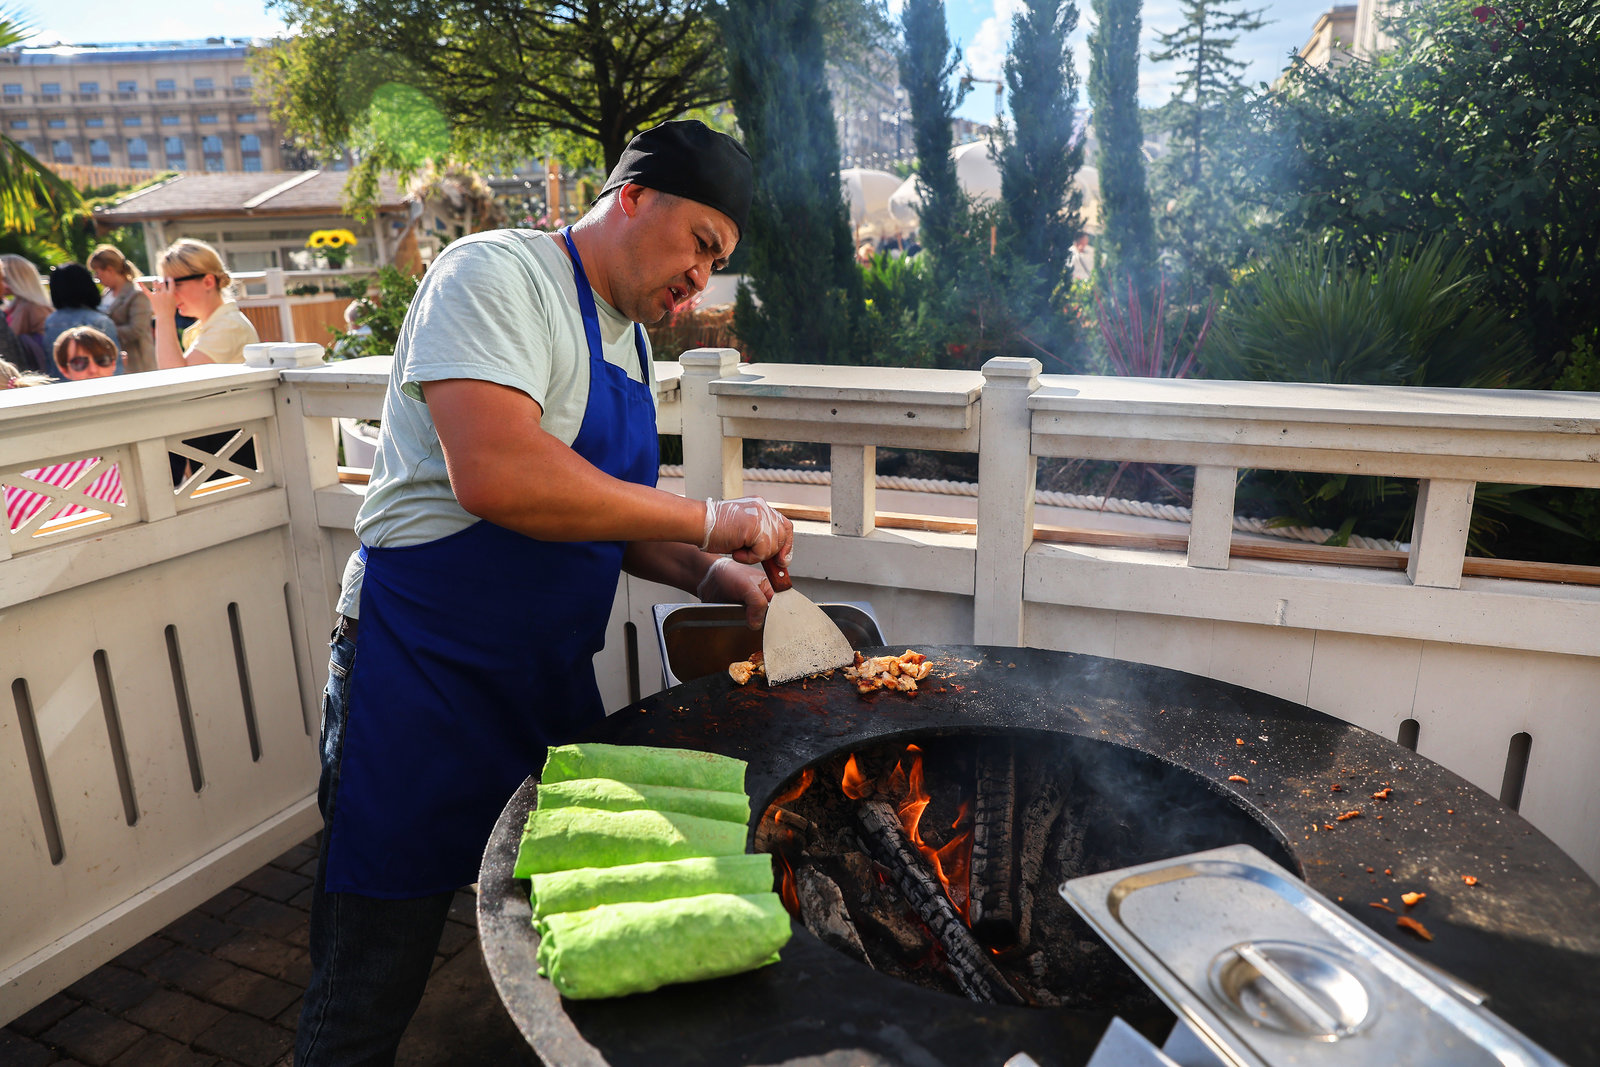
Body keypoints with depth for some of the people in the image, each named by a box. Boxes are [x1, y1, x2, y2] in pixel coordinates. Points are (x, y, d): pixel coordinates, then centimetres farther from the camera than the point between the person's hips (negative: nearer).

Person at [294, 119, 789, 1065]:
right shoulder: (496, 274, -14)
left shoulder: (630, 338, 12)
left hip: (553, 678, 8)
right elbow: (496, 475, -31)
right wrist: (708, 520, -24)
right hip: (423, 673, -8)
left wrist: (715, 577, -1)